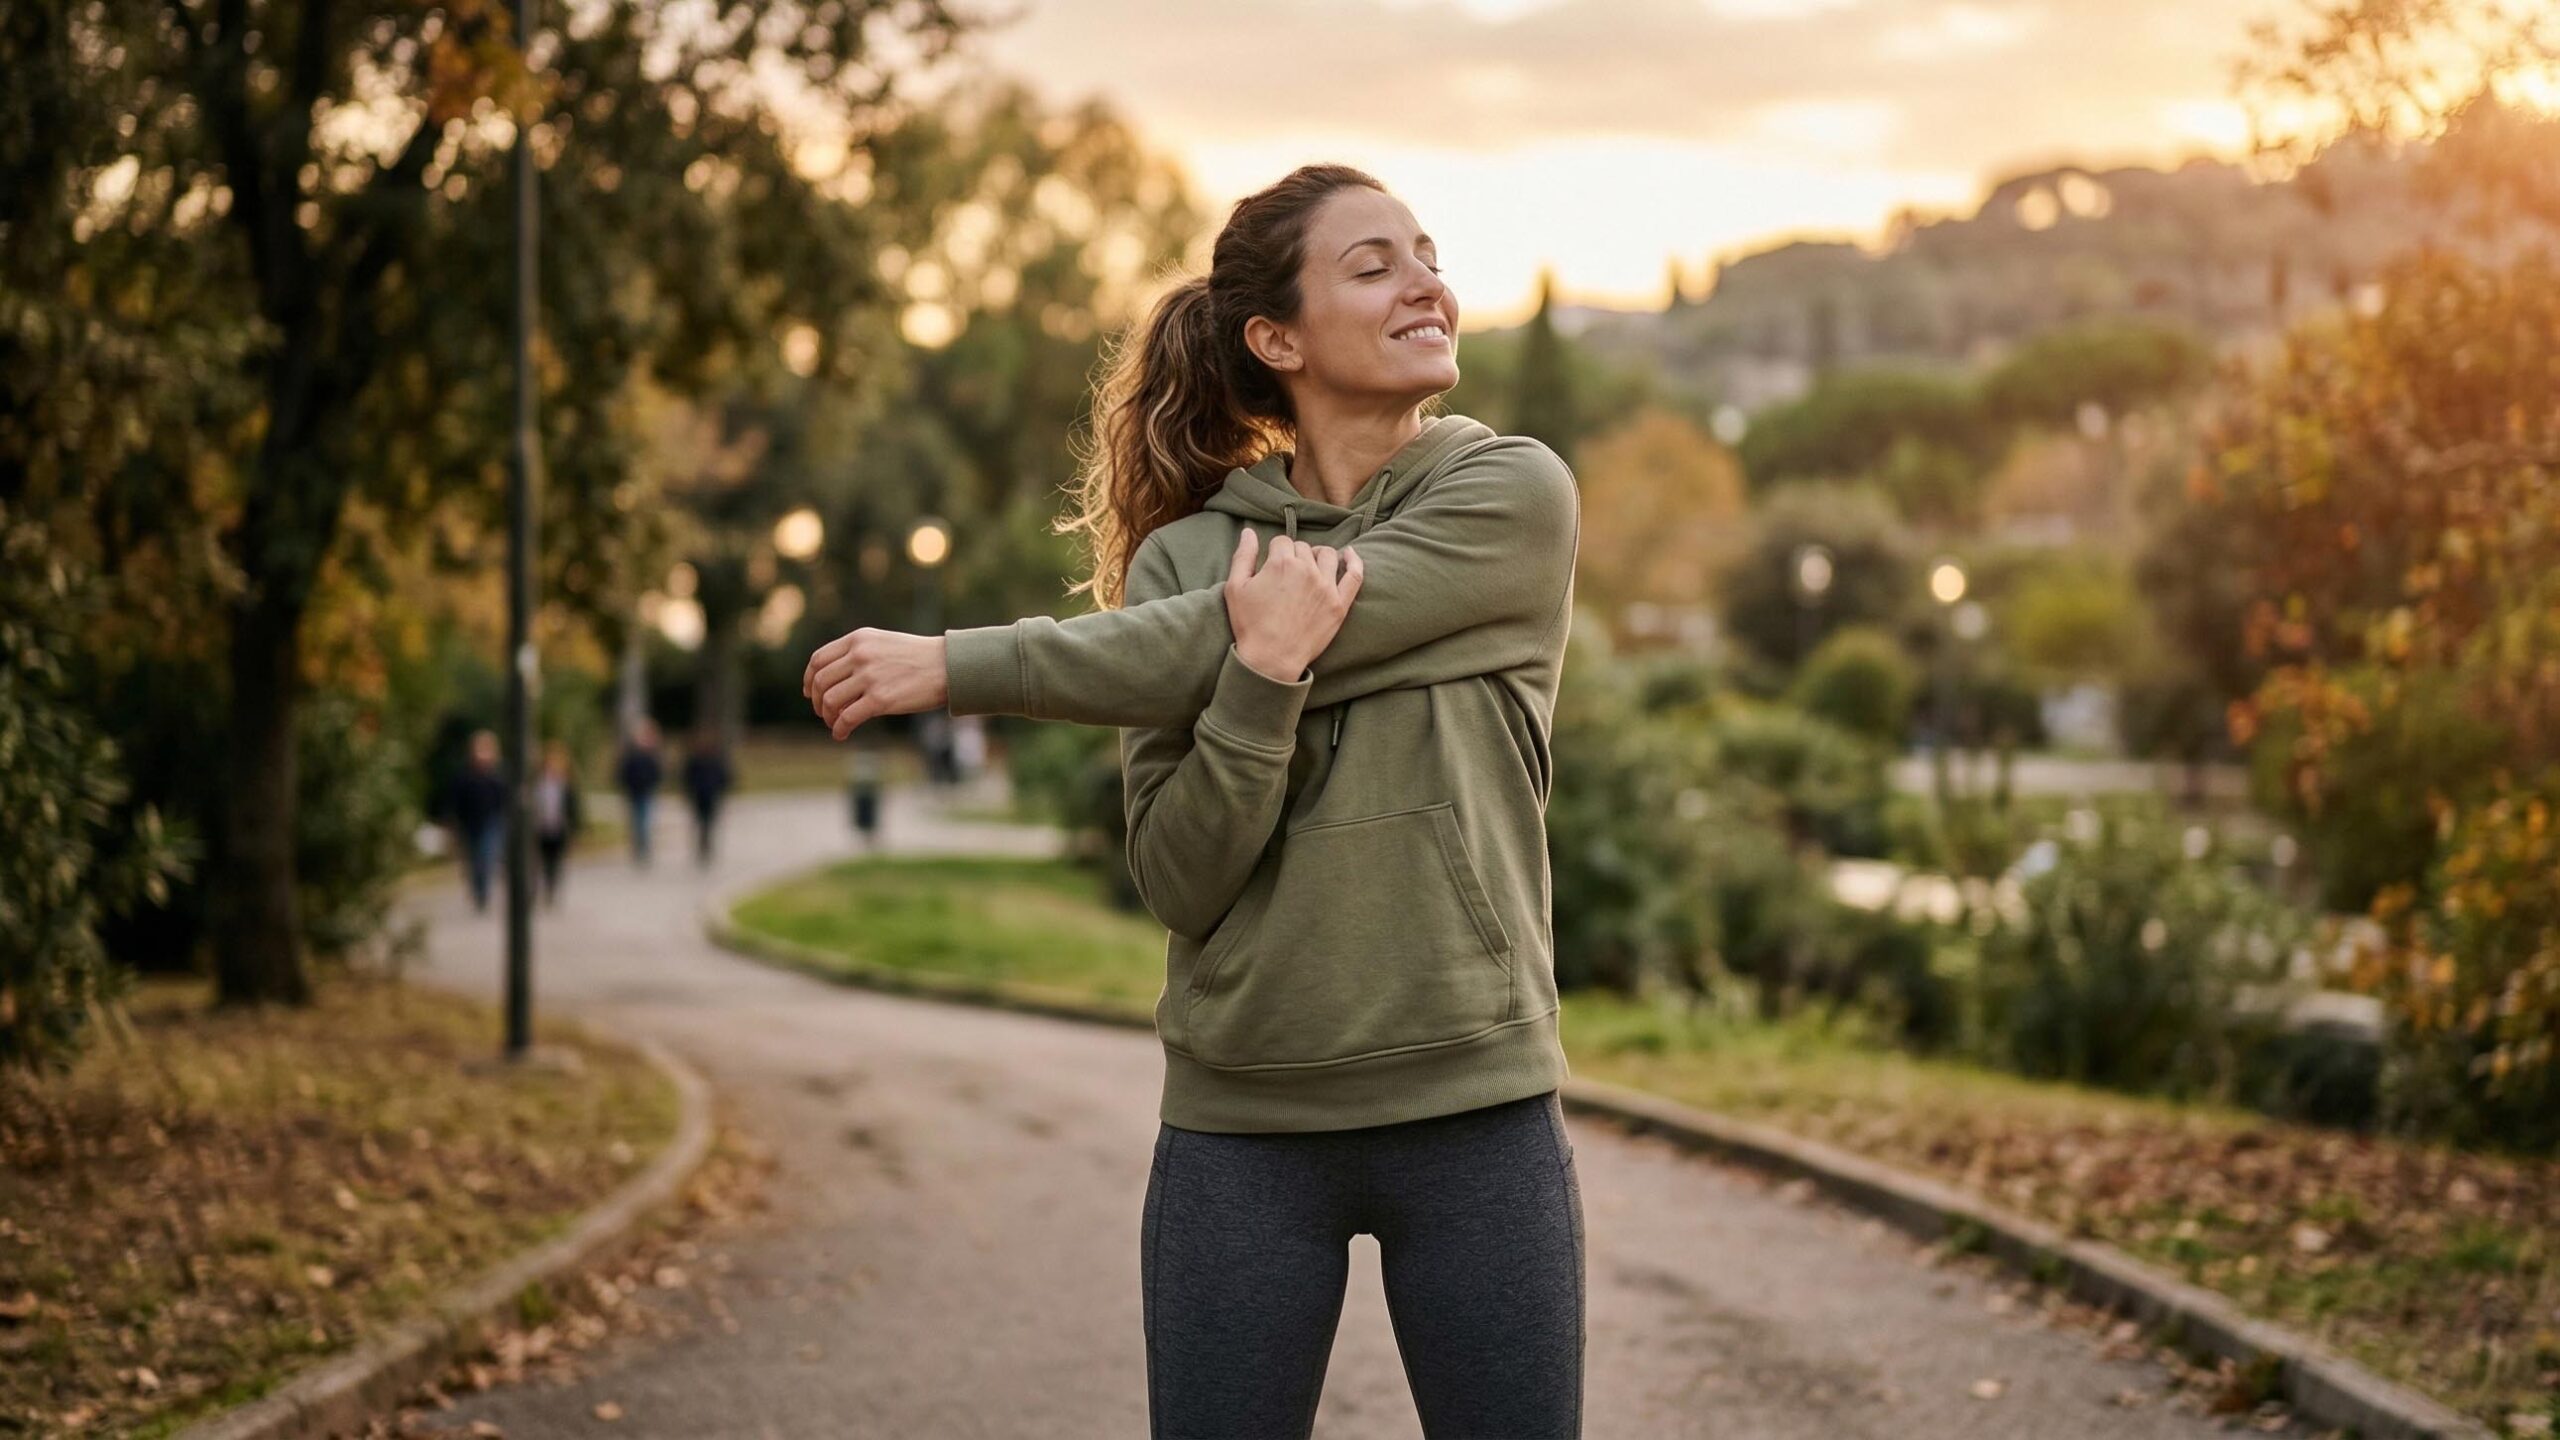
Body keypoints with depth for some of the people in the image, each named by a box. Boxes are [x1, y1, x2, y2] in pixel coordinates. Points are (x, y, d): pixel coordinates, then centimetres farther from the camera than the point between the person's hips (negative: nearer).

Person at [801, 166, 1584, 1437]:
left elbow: (1217, 647, -13)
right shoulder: (1182, 557, 4)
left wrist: (955, 667, -11)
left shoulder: (1514, 496, -2)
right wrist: (1262, 673, -21)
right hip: (1240, 1126, 1)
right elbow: (1177, 882, -5)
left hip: (1473, 1107, -1)